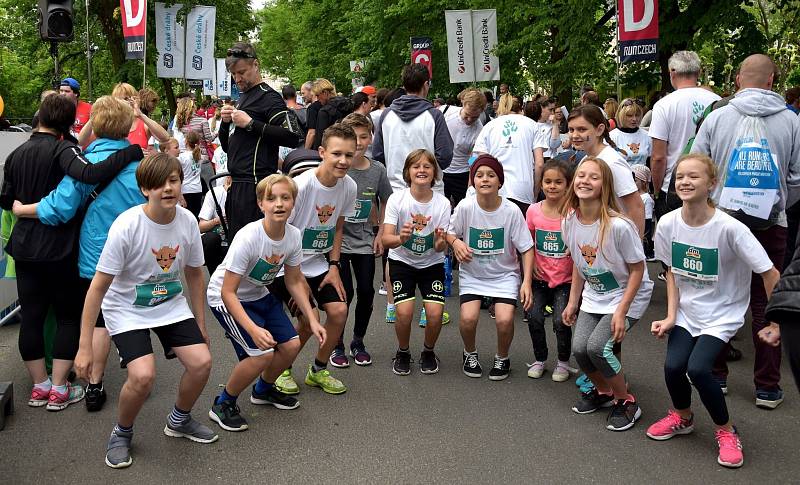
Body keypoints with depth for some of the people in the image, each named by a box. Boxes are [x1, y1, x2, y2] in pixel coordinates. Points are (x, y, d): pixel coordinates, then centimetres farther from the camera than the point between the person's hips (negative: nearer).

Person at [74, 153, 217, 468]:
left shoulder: (187, 221, -12)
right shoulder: (126, 226, -25)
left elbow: (194, 275, 4)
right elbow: (98, 288, -20)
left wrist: (200, 326, 9)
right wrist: (85, 347, -20)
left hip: (171, 305, 4)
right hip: (126, 309, -4)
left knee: (201, 362, -12)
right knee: (143, 375, -24)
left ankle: (179, 421, 19)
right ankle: (122, 433, 8)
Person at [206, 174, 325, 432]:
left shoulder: (294, 236, -14)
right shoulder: (248, 238, -32)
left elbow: (294, 282, 1)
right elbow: (228, 292, -28)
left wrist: (313, 321, -5)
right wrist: (254, 329, -38)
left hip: (258, 294, 6)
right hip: (225, 297, -6)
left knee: (291, 345, -5)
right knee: (262, 353, -21)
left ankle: (263, 390, 26)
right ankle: (222, 404, 3)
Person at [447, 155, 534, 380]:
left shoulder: (511, 211, -16)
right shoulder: (465, 207, -14)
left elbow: (526, 249, -9)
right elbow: (449, 232, 2)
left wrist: (526, 282, -19)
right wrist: (456, 242, -20)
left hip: (504, 274, -1)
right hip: (472, 273, 1)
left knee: (504, 319, -20)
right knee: (468, 318, -19)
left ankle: (502, 358, 13)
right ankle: (470, 354, 15)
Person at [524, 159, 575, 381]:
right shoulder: (533, 210, -2)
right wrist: (532, 264, 0)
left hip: (566, 279, -2)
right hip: (540, 277, 3)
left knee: (561, 321, -13)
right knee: (534, 317, -9)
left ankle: (563, 362, 14)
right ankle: (539, 359, 16)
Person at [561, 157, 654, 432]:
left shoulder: (619, 225, -26)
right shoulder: (569, 221, -7)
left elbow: (637, 269, -16)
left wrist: (622, 311, -19)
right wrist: (572, 302, 9)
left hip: (628, 295, -5)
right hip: (593, 296, 6)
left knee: (597, 346, -22)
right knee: (578, 347, -12)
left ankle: (626, 402, 3)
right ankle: (603, 391, 19)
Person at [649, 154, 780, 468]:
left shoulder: (728, 228, -23)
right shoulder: (668, 224, -9)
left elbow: (770, 273, -16)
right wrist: (670, 316, -3)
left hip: (722, 314, -4)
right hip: (685, 310, 4)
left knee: (697, 368, -22)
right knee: (673, 366, -15)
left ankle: (726, 431, 7)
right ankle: (682, 417, 20)